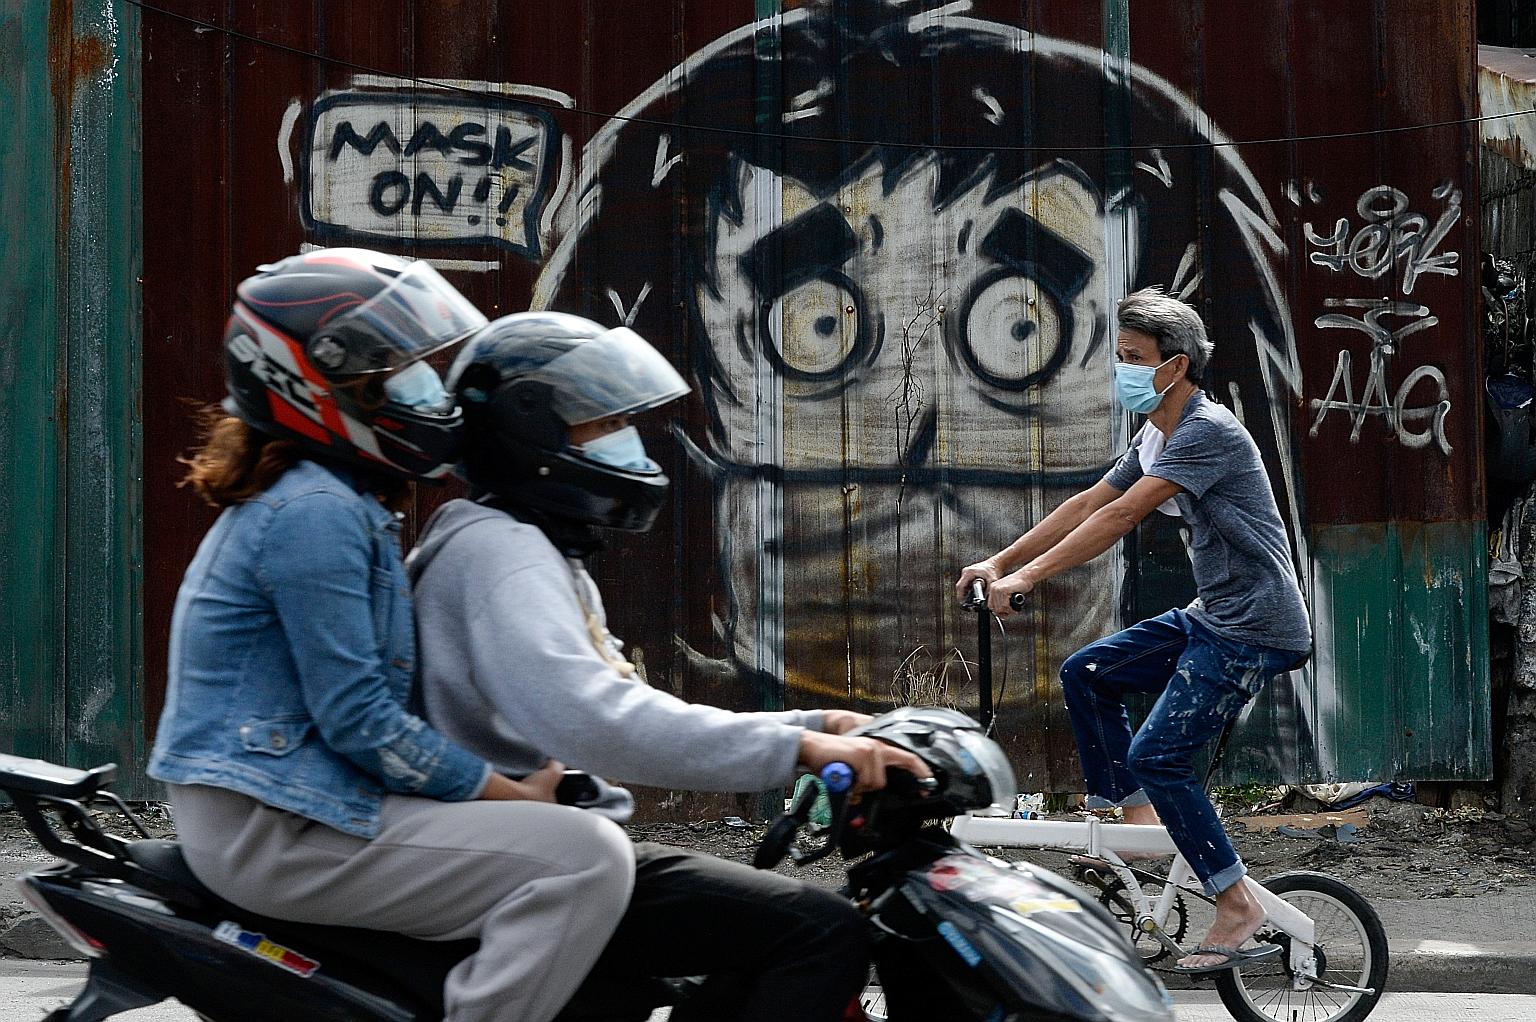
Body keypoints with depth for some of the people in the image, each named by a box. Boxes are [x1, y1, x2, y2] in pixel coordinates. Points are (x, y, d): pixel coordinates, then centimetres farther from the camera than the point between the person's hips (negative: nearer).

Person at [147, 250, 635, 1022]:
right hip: (280, 833, -11)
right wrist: (511, 793, -12)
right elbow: (359, 720, -19)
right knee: (589, 859, -21)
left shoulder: (321, 500, 18)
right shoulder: (316, 513, -15)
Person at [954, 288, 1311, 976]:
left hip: (1256, 629, -10)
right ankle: (1138, 824, 9)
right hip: (1210, 617, 10)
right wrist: (999, 562, 10)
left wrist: (1027, 577, -24)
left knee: (1156, 756, -15)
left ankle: (1237, 908, -7)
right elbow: (1087, 505, 15)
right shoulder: (1156, 437, 12)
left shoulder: (1207, 431, -19)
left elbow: (1120, 517, -24)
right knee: (1086, 674, 7)